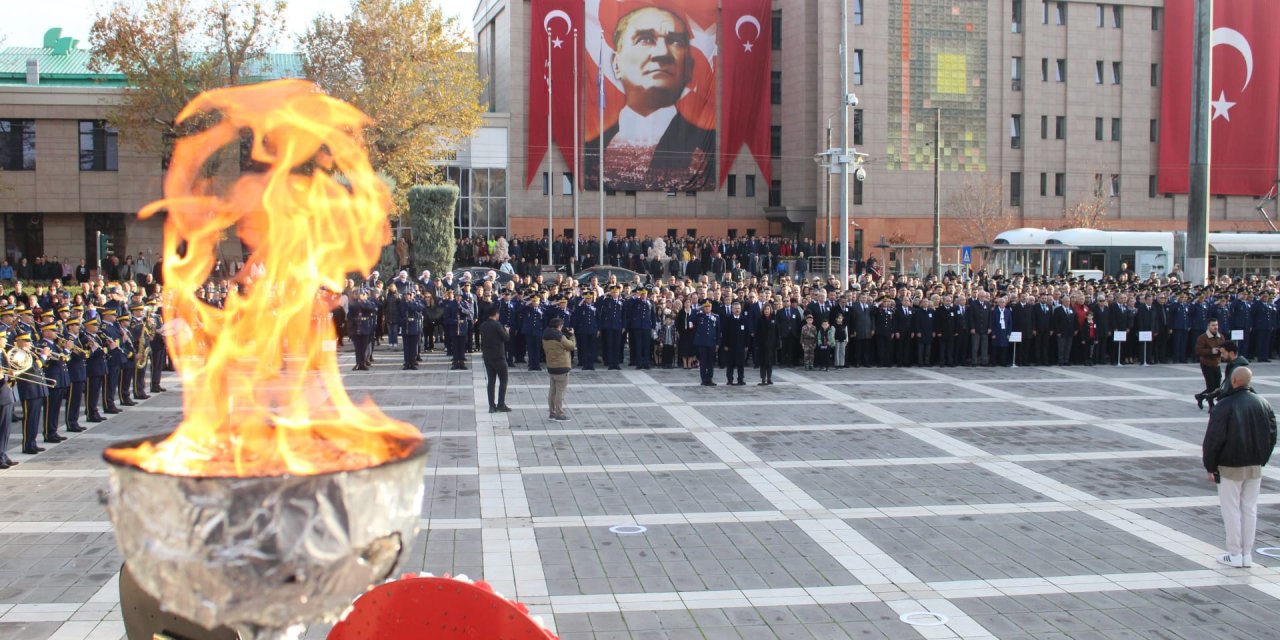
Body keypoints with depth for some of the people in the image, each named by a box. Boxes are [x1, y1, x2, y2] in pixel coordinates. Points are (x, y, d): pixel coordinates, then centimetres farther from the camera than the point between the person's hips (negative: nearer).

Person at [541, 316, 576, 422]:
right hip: (562, 367, -8)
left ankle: (552, 412, 20)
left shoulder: (545, 337, 5)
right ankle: (559, 414, 1)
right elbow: (572, 346, -11)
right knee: (560, 391, -2)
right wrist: (571, 335, 4)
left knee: (552, 390, 14)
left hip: (550, 367, 8)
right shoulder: (560, 337, -20)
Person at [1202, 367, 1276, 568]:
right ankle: (1247, 554, 16)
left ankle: (1235, 555, 6)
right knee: (1250, 509, 12)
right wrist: (1261, 459, 16)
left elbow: (1213, 439, -15)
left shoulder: (1224, 406, -16)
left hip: (1230, 467, -5)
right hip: (1255, 467, 5)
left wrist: (1210, 467, -6)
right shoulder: (1263, 404, 2)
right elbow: (1272, 435, 9)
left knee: (1231, 510, 3)